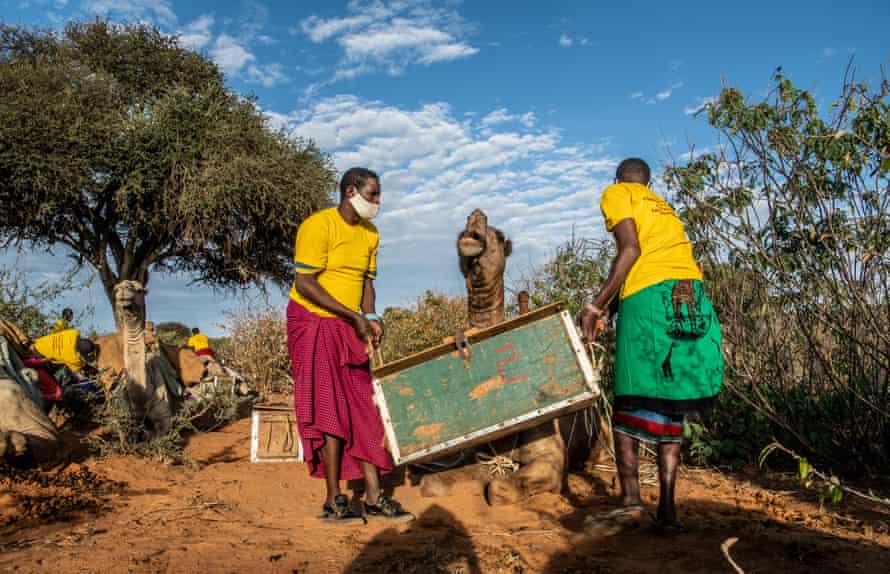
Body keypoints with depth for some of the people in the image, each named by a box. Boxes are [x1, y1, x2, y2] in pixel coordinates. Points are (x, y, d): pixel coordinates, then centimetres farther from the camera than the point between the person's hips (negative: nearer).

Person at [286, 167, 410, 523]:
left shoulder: (369, 234, 9)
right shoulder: (318, 226, -14)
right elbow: (304, 283, -19)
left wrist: (370, 318, -6)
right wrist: (354, 317, -20)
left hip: (349, 331, 7)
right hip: (313, 324, -7)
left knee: (364, 409, 3)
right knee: (329, 410, -7)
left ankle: (374, 497, 10)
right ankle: (333, 501, 4)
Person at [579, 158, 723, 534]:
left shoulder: (616, 194, 13)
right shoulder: (663, 206, 33)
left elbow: (630, 249, -4)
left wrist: (597, 305, -6)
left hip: (648, 295, -6)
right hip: (694, 296, 6)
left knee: (629, 403, -2)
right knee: (671, 407, 7)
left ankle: (631, 500, -9)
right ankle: (667, 510, 4)